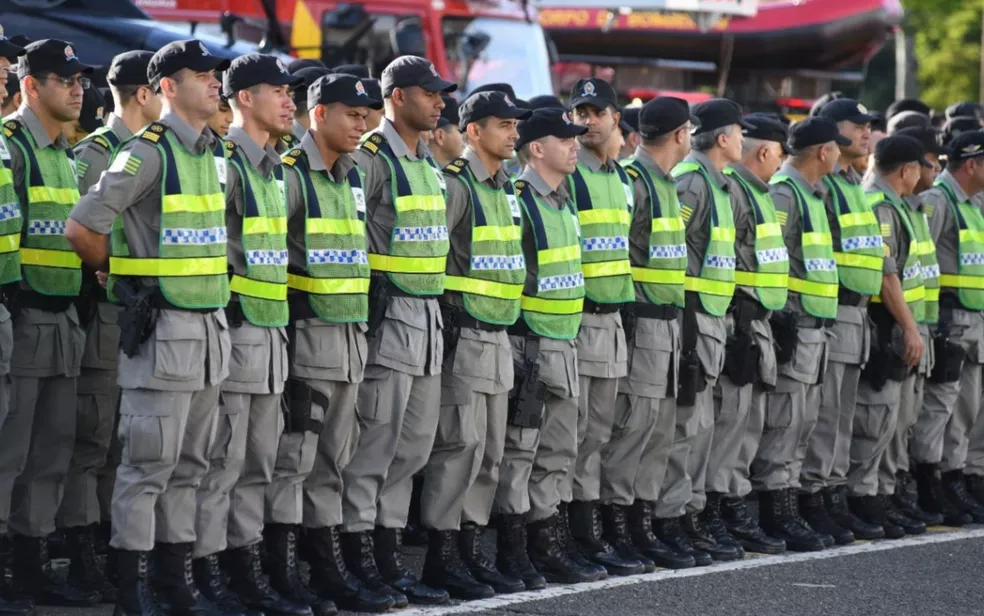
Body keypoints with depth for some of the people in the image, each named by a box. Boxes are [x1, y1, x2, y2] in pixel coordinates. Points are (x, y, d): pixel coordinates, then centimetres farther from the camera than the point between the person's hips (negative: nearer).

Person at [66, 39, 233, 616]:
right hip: (163, 327, -8)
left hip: (212, 324, 8)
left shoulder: (216, 153, 13)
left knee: (190, 464, 13)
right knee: (149, 463, -4)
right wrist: (121, 276, -2)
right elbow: (82, 226, -16)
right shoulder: (148, 152, -12)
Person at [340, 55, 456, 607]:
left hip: (429, 317, 9)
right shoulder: (371, 159, -11)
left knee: (414, 446, 10)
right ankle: (358, 556, -2)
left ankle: (389, 555, 16)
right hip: (388, 317, -9)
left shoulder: (431, 166, 18)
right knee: (374, 442, -7)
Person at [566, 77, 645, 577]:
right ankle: (555, 532, -4)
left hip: (611, 319, 8)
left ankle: (585, 532, 14)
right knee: (570, 428, -8)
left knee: (597, 431, 10)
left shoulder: (623, 179, 17)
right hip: (573, 316, -8)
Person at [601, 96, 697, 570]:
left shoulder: (665, 184, 18)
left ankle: (642, 525, 15)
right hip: (639, 321, -10)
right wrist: (621, 313, -18)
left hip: (666, 321, 10)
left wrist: (675, 310, 18)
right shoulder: (632, 181, -12)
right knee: (634, 423, -9)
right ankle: (613, 526, -4)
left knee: (660, 428, 10)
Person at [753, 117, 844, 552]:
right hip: (791, 327, -10)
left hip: (813, 327, 10)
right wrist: (780, 319, -21)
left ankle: (785, 512, 17)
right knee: (782, 423, -8)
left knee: (801, 426, 12)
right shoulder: (783, 194, -12)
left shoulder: (810, 195, 19)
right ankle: (776, 516, -6)